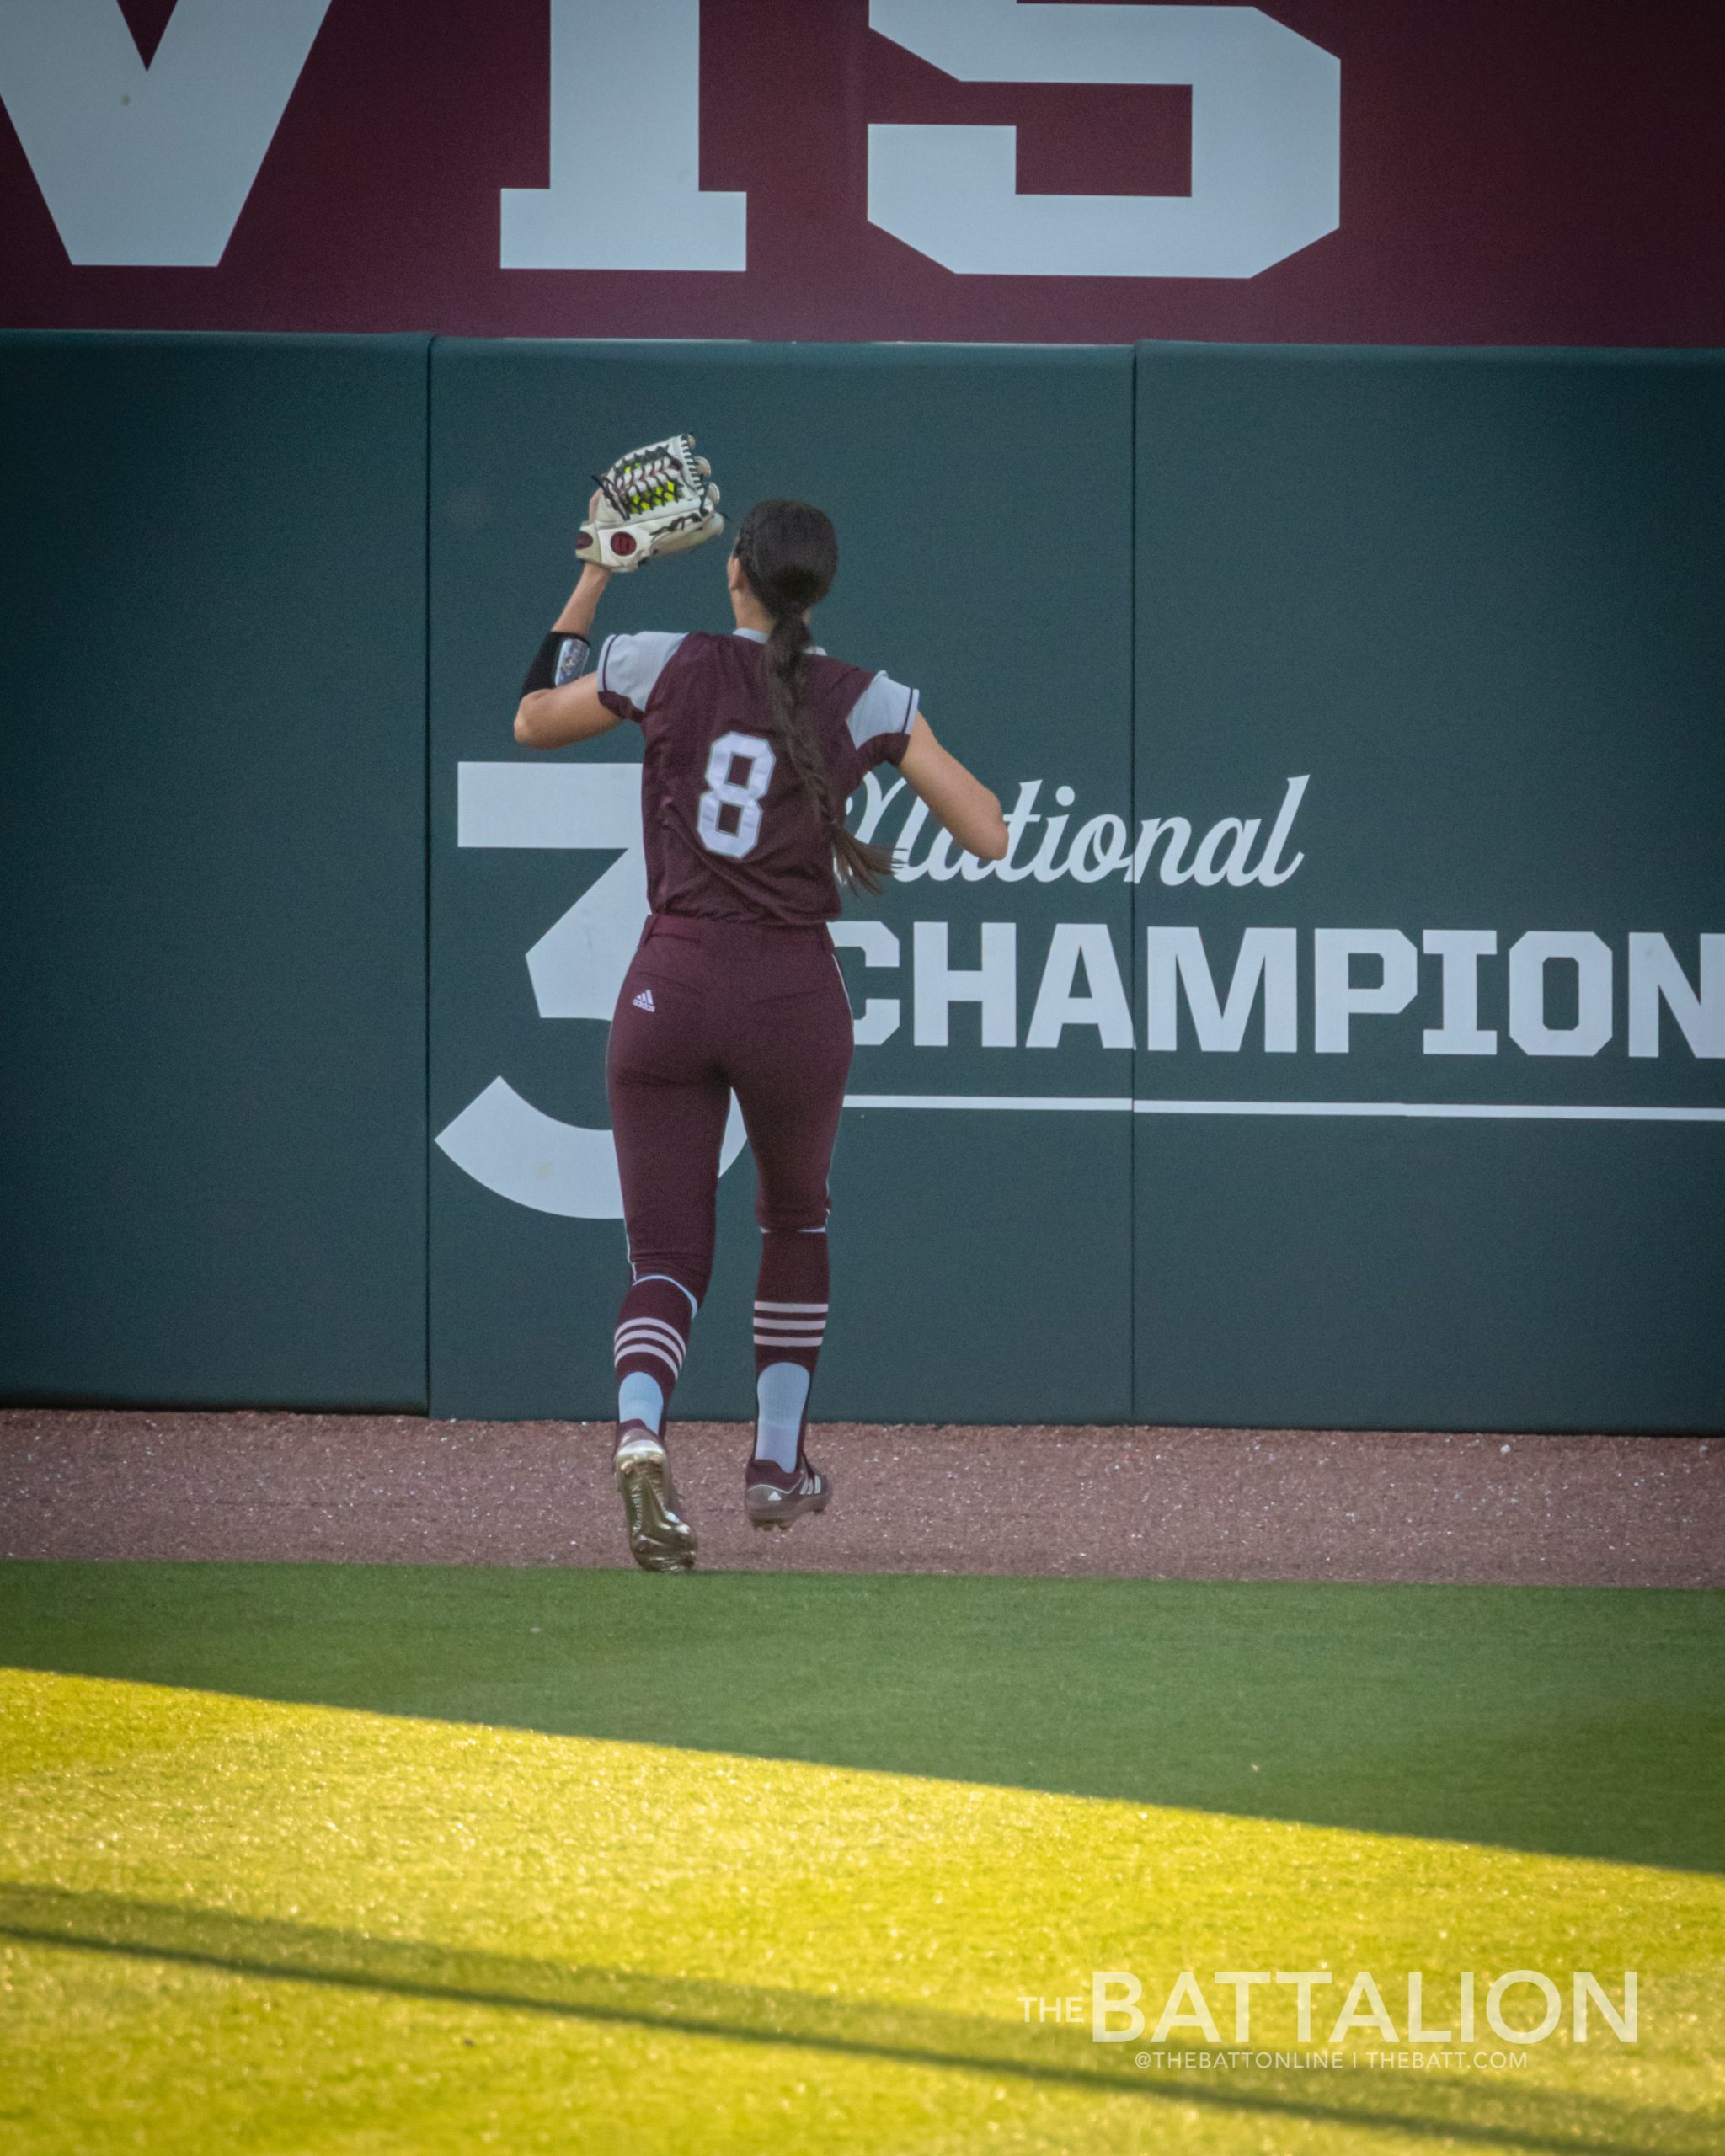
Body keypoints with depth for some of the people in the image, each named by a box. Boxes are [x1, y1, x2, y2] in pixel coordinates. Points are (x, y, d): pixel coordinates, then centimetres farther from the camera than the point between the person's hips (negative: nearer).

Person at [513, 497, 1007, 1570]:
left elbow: (534, 722, 18)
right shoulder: (868, 701, 0)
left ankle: (640, 1432, -29)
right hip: (796, 996, 0)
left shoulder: (664, 667, 0)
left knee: (667, 1257, 0)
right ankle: (780, 1463, 31)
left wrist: (591, 582, 23)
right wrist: (906, 747, 18)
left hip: (670, 989, 0)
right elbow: (989, 836, 0)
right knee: (796, 1219, 27)